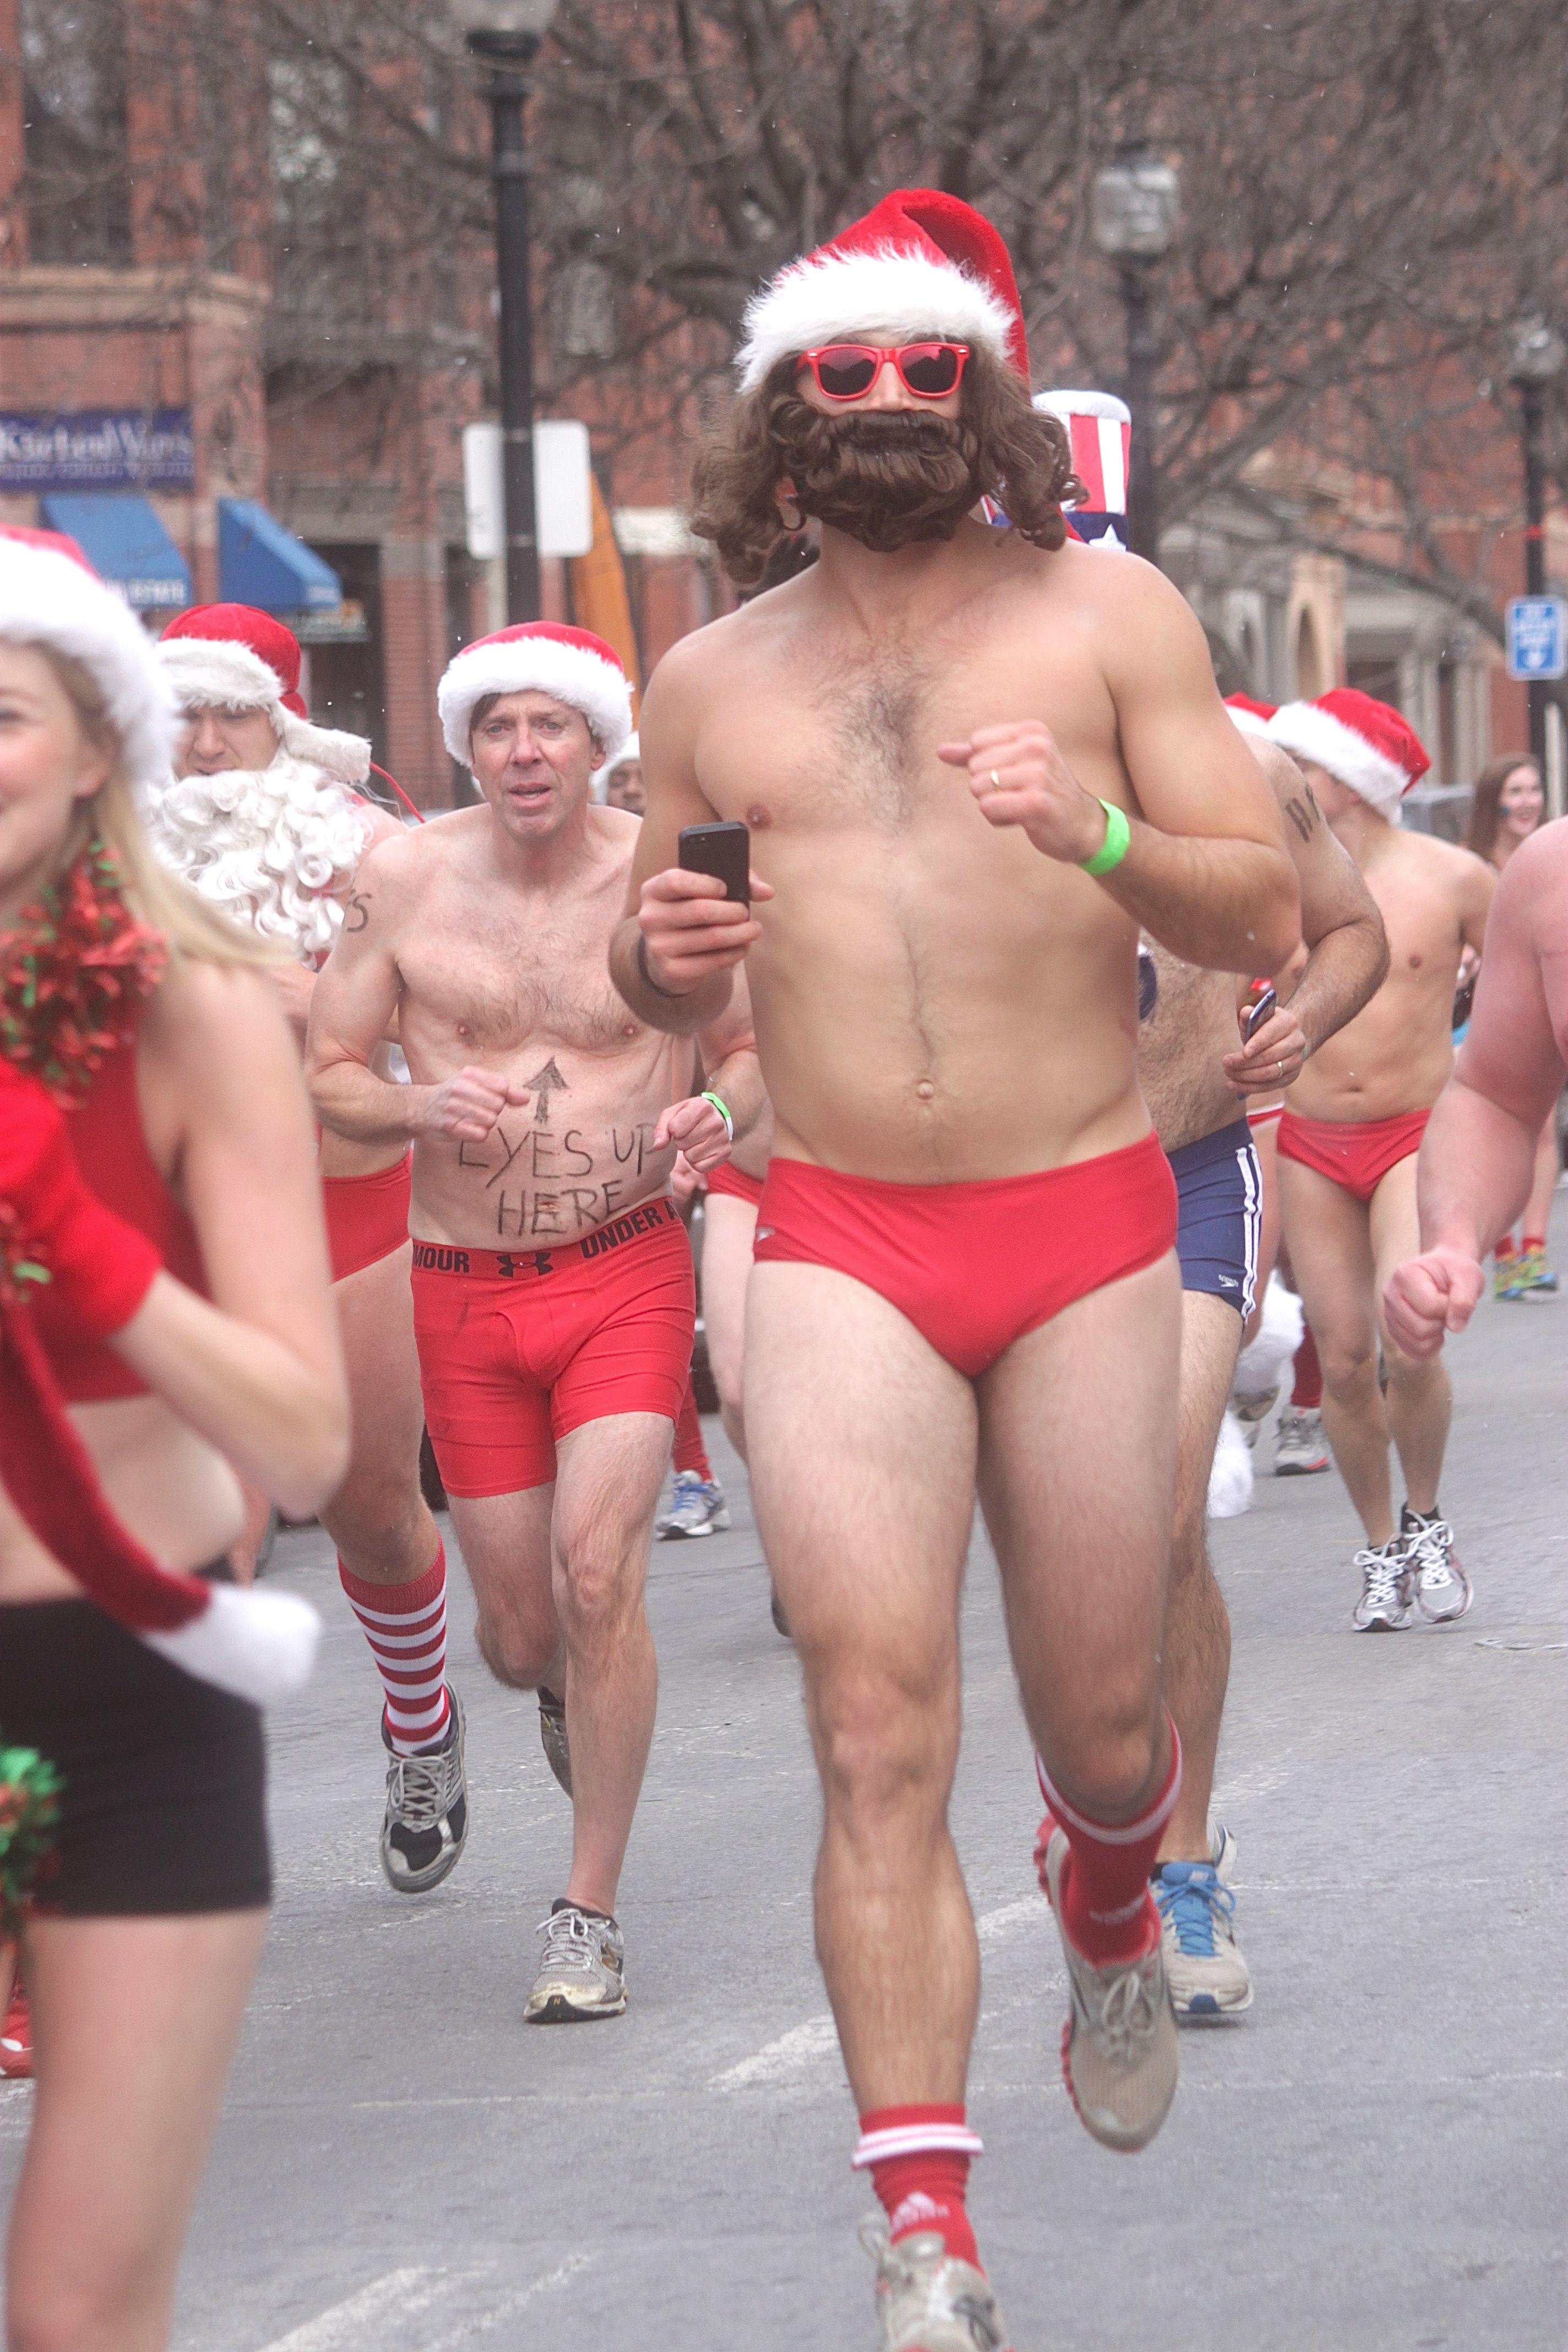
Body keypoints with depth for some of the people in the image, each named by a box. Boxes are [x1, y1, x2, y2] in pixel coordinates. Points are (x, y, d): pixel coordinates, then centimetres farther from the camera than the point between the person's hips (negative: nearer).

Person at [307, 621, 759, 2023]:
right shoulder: (404, 881, -2)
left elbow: (752, 1047, 8)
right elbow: (322, 1077, 4)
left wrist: (720, 1112, -15)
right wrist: (421, 1106, -17)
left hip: (628, 1272, -2)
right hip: (463, 1288, 2)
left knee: (597, 1572, -19)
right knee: (520, 1634, 7)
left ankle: (592, 1916, -8)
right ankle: (569, 1686, 48)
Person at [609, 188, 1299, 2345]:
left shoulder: (1105, 613, 3)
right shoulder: (709, 683, 10)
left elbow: (1265, 918, 0)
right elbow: (660, 990, 21)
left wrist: (1099, 835, -19)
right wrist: (661, 951, -3)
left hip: (1085, 1230, -1)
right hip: (840, 1246, 1)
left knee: (1102, 1730, 8)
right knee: (879, 1734, -12)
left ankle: (1108, 1906, 46)